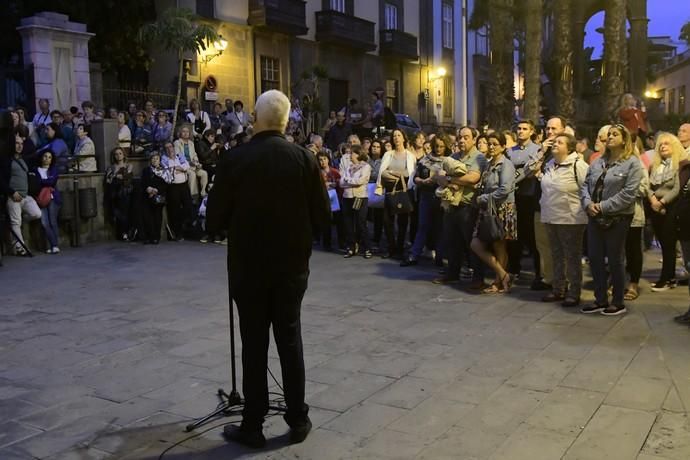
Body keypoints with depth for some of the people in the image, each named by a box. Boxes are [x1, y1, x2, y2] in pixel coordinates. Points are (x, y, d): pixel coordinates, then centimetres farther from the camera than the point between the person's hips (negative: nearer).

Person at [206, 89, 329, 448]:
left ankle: (253, 425, 16)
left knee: (253, 344, 7)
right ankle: (298, 420, 21)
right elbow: (321, 214, -3)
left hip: (248, 265, -2)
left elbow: (215, 219, -8)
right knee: (290, 339, 13)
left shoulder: (235, 160, -12)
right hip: (292, 264, 2)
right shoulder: (304, 158, -6)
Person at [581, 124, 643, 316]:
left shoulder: (632, 163, -6)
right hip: (595, 218, 6)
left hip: (617, 219, -6)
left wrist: (603, 206, -17)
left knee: (615, 261, 2)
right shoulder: (598, 162, 13)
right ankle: (600, 300, 20)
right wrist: (588, 203, -7)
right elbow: (585, 184, 12)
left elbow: (628, 193, -14)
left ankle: (618, 303, 15)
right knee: (595, 259, 8)